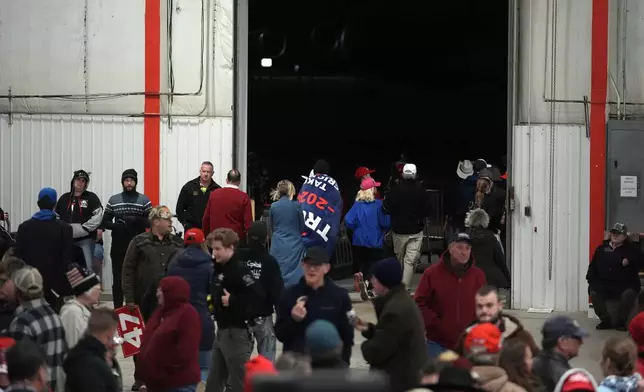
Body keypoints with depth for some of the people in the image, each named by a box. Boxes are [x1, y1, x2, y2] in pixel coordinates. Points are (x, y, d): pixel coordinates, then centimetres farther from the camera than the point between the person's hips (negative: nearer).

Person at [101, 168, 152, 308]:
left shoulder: (144, 200, 3)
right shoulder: (113, 200, 9)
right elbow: (105, 222, 8)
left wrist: (136, 220, -18)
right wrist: (117, 225, -12)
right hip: (118, 246, 2)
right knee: (118, 279, 4)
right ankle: (117, 310, 10)